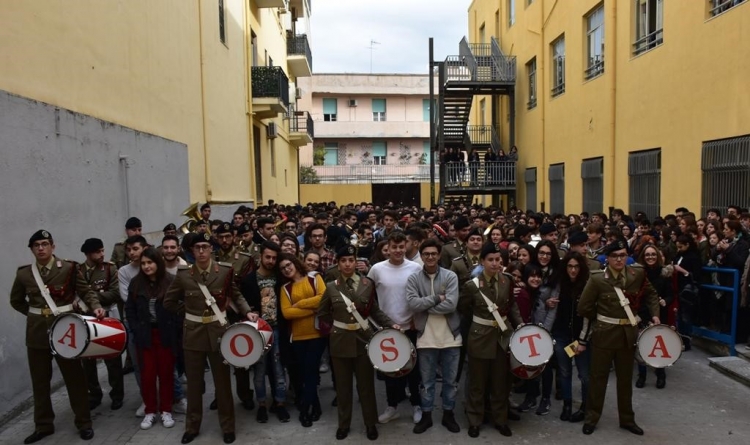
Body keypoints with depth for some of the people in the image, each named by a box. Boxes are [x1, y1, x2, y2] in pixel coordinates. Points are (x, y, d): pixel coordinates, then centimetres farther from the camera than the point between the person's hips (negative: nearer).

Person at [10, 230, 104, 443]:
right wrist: (35, 313, 5)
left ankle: (84, 423, 17)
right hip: (37, 332, 3)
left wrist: (95, 306, -23)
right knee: (40, 380, 13)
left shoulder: (69, 268, -7)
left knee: (74, 377, 5)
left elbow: (86, 290, -5)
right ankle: (43, 425, 28)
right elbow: (16, 301, 17)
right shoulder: (24, 274, 2)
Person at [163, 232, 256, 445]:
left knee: (222, 381, 9)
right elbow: (169, 302, 7)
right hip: (193, 333, 1)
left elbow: (236, 295, 6)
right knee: (194, 382, 14)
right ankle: (192, 426, 32)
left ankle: (228, 426, 25)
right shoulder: (183, 275, -6)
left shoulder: (225, 271, -7)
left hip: (219, 331, -1)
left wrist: (247, 311, -9)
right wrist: (189, 309, 1)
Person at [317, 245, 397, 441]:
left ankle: (370, 423, 25)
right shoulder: (331, 287, -2)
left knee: (366, 384, 9)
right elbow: (322, 313, 10)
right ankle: (343, 423, 28)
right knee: (343, 385, 12)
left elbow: (375, 310, 3)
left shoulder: (367, 284, -3)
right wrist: (339, 323, 3)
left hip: (363, 339, 0)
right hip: (340, 341, 1)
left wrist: (391, 324, -9)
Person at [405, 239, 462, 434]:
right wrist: (437, 298, -15)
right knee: (427, 381, 12)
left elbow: (451, 304, -17)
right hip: (426, 337, 0)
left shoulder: (451, 276, -4)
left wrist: (425, 306, -14)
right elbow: (412, 303, -16)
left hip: (450, 336, 0)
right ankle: (426, 415, 27)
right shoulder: (413, 278, -2)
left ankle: (448, 414, 30)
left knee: (450, 380, 13)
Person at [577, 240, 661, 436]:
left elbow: (651, 295, 13)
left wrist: (655, 314, 0)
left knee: (626, 378, 16)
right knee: (598, 376, 8)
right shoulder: (597, 279, -14)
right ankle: (591, 417, 22)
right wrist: (603, 318, 2)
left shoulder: (638, 274, -3)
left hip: (628, 334, 3)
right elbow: (584, 308, -9)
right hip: (604, 334, -3)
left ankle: (627, 419, 32)